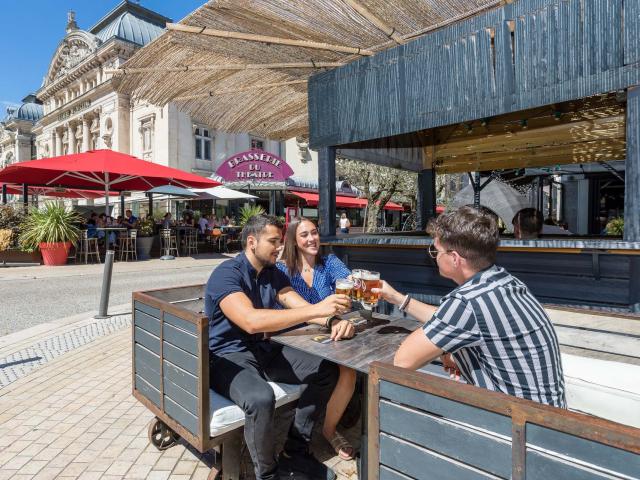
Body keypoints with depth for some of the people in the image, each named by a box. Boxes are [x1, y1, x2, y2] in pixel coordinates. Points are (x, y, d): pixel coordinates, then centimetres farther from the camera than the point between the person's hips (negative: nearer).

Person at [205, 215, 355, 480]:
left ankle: (294, 453, 6)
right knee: (261, 398, -36)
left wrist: (332, 320, -26)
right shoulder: (226, 274, -20)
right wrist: (317, 309, -38)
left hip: (263, 350, 8)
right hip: (227, 357, -7)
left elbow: (301, 307, -3)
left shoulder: (273, 273, 5)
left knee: (327, 371, -5)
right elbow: (251, 321, -35)